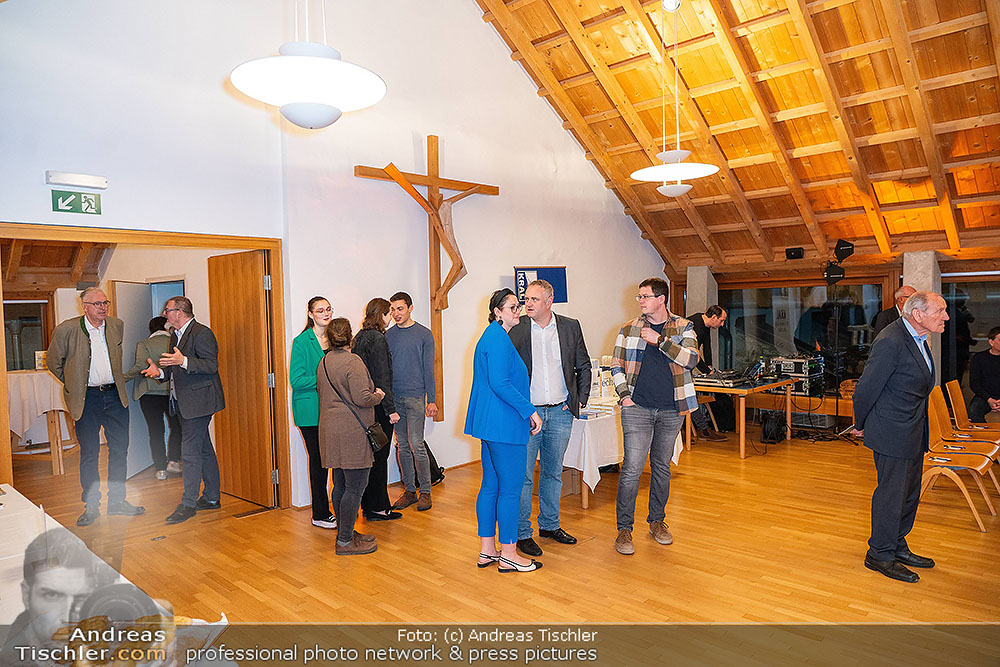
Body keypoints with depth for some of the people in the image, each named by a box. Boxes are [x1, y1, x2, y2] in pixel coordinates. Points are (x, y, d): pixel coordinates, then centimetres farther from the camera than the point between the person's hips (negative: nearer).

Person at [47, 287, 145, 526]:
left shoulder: (118, 326, 2)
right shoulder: (66, 330, -8)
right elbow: (53, 360, 5)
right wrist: (72, 384, 4)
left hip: (115, 395, 3)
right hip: (87, 399, -3)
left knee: (120, 449, 7)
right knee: (89, 453, 3)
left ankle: (117, 500, 20)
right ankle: (91, 505, 16)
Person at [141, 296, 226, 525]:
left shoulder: (202, 333, -14)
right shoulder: (176, 335, 17)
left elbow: (211, 365, -20)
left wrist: (183, 361, -31)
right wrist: (160, 371, 4)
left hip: (198, 401, -10)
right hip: (185, 403, 10)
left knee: (190, 451, -7)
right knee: (204, 450, 15)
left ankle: (188, 504, 1)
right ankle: (212, 498, 24)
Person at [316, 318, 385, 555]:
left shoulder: (323, 362, 12)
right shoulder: (352, 361, -14)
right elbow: (361, 398, -20)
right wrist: (378, 395, 0)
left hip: (331, 428, 9)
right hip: (352, 433, -9)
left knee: (341, 485, 15)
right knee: (355, 487, -3)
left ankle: (346, 533, 25)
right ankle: (345, 542, 3)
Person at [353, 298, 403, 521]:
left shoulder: (359, 338, 12)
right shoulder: (377, 339, -15)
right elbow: (382, 378, -18)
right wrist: (391, 409, -16)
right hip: (377, 404, -9)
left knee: (370, 455, 15)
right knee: (379, 456, 0)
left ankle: (368, 505, 24)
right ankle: (378, 507, 9)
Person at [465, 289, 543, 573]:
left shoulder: (491, 336, 17)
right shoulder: (499, 339, -15)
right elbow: (500, 383, -23)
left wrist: (524, 411, 24)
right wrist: (530, 411, -17)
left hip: (490, 423, 11)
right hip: (505, 424, -11)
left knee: (491, 486, 14)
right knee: (510, 488, -1)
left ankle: (487, 550, 24)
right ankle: (508, 555, 10)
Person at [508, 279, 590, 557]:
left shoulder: (570, 327, 3)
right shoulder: (516, 329, -4)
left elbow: (584, 366, 13)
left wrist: (580, 399, 5)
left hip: (560, 412, 3)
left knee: (553, 472, 15)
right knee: (523, 475, 2)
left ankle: (549, 524, 31)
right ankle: (521, 532, 15)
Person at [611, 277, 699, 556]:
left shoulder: (683, 328, 4)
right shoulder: (629, 329, 6)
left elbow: (691, 359, -11)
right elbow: (616, 366, 9)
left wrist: (659, 340, -16)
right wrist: (624, 395, -4)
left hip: (671, 410, 1)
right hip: (637, 408, -1)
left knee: (662, 466, 13)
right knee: (632, 467, -7)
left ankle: (657, 521, 29)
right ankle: (624, 528, 4)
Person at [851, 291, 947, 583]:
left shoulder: (919, 338, 8)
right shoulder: (891, 342, -23)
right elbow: (866, 387, -19)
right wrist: (861, 425, -5)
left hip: (913, 432, 10)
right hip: (892, 432, -9)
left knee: (909, 493, 18)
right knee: (891, 491, 1)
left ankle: (897, 546, 33)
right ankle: (880, 555, 15)